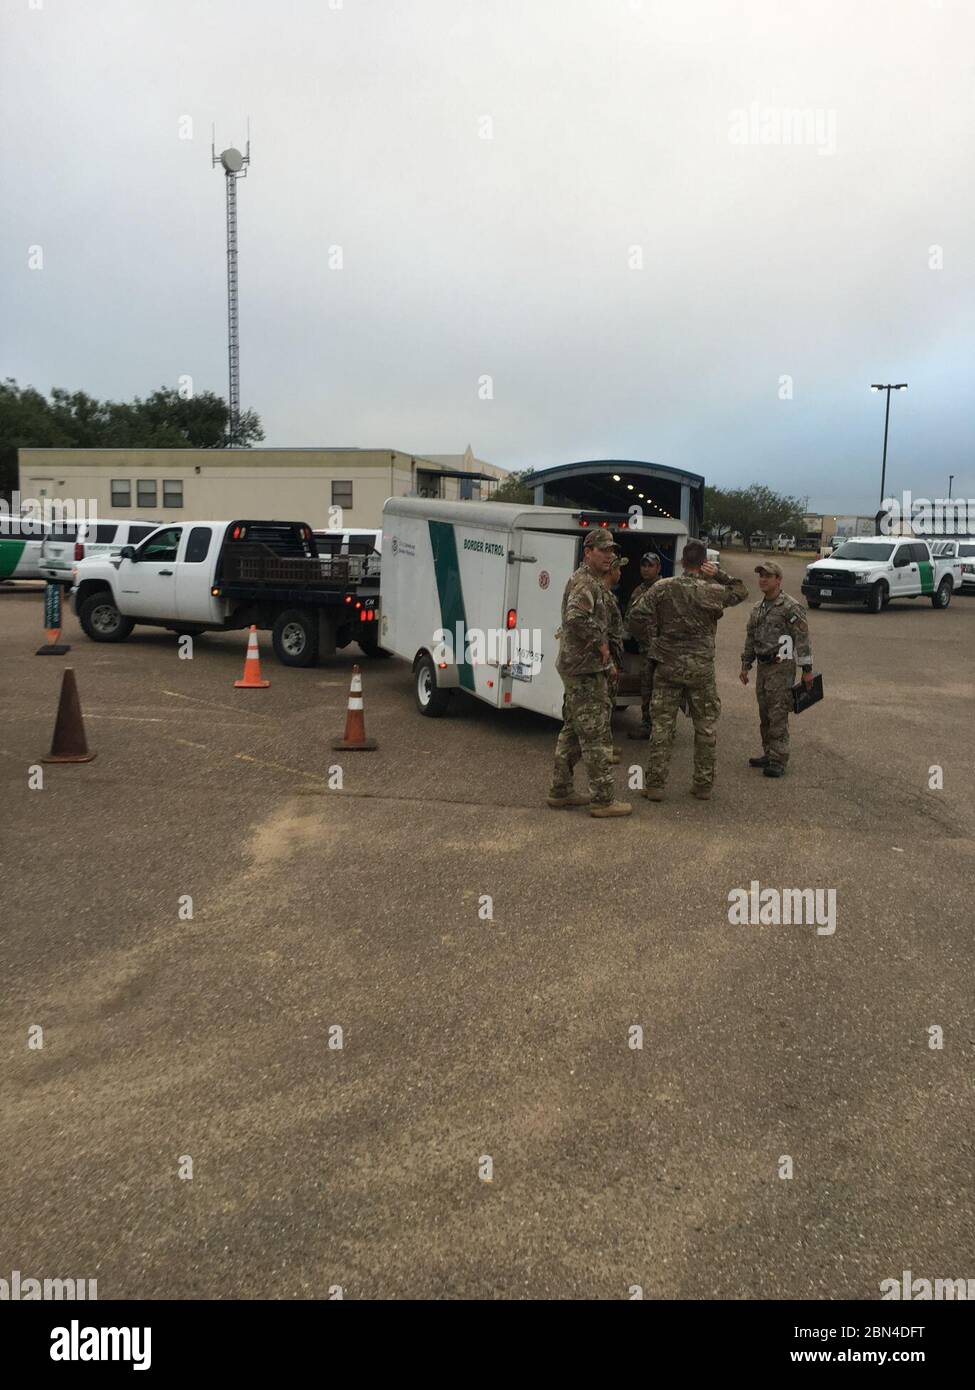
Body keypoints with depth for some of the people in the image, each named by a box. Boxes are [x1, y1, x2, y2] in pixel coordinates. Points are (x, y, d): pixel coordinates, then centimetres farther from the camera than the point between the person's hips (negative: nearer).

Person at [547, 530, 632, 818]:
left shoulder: (591, 582, 17)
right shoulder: (585, 583, -16)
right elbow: (575, 618, -35)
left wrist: (605, 661, 20)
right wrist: (600, 643, -22)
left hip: (576, 667, 11)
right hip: (586, 670, -11)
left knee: (573, 732, 16)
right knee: (597, 735, -5)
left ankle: (560, 791, 23)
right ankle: (602, 799, 0)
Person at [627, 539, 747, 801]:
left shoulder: (662, 588, -3)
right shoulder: (713, 592, -4)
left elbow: (637, 617, -9)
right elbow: (741, 591, 16)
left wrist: (652, 642, 4)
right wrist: (719, 574, 3)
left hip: (668, 666, 1)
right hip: (701, 668, 0)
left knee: (662, 725, 5)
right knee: (705, 726, 11)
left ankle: (654, 785, 6)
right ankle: (703, 785, 16)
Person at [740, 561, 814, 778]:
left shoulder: (791, 607, -11)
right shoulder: (757, 609, 14)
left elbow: (802, 638, -12)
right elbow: (750, 638, 22)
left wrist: (807, 669, -14)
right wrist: (745, 666, 19)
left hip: (782, 667, -8)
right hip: (763, 666, 8)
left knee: (778, 714, -8)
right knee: (764, 714, 12)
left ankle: (778, 761, -5)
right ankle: (769, 754, 23)